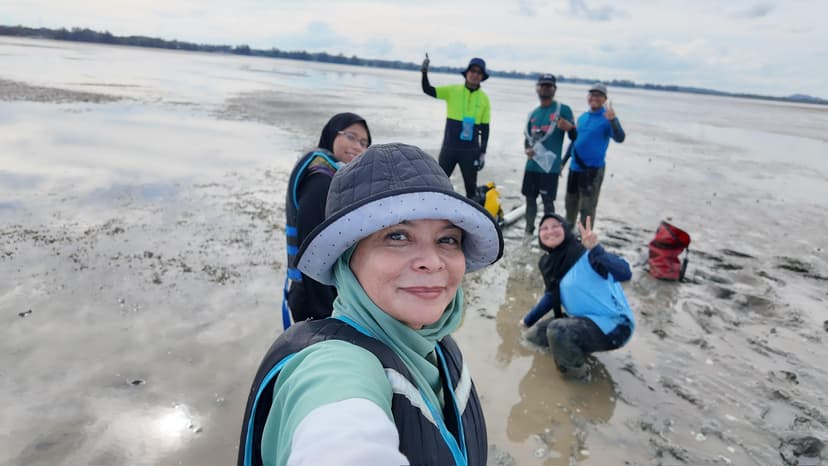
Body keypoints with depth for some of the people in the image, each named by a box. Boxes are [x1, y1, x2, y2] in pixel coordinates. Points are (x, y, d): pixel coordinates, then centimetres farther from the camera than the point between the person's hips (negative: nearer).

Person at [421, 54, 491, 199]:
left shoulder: (484, 98, 2)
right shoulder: (452, 90, 0)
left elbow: (485, 128, 4)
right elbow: (428, 90, -6)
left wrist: (483, 152, 1)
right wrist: (424, 72, -24)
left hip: (471, 151, 0)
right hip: (449, 148, 0)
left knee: (471, 186, 7)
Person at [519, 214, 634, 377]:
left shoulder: (586, 254, -22)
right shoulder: (549, 263, 3)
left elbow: (625, 274, -37)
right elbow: (552, 295, 18)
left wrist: (595, 250, -50)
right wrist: (528, 320, 19)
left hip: (612, 325, -8)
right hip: (583, 320, 8)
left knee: (557, 330, -30)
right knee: (535, 335, 13)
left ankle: (575, 367, -2)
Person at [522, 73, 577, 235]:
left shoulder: (563, 109, -3)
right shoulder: (533, 113, 14)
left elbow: (575, 137, -3)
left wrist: (570, 127, -26)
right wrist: (526, 149, 0)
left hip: (550, 166, -6)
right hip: (532, 164, 6)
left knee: (548, 202, -1)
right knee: (530, 198, 13)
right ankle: (528, 231, 26)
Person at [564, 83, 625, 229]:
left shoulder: (607, 118, -8)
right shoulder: (582, 117, 11)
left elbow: (620, 138, -23)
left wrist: (612, 120, -40)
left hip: (593, 169, -7)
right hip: (575, 167, 7)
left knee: (587, 207, -4)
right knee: (571, 202, 18)